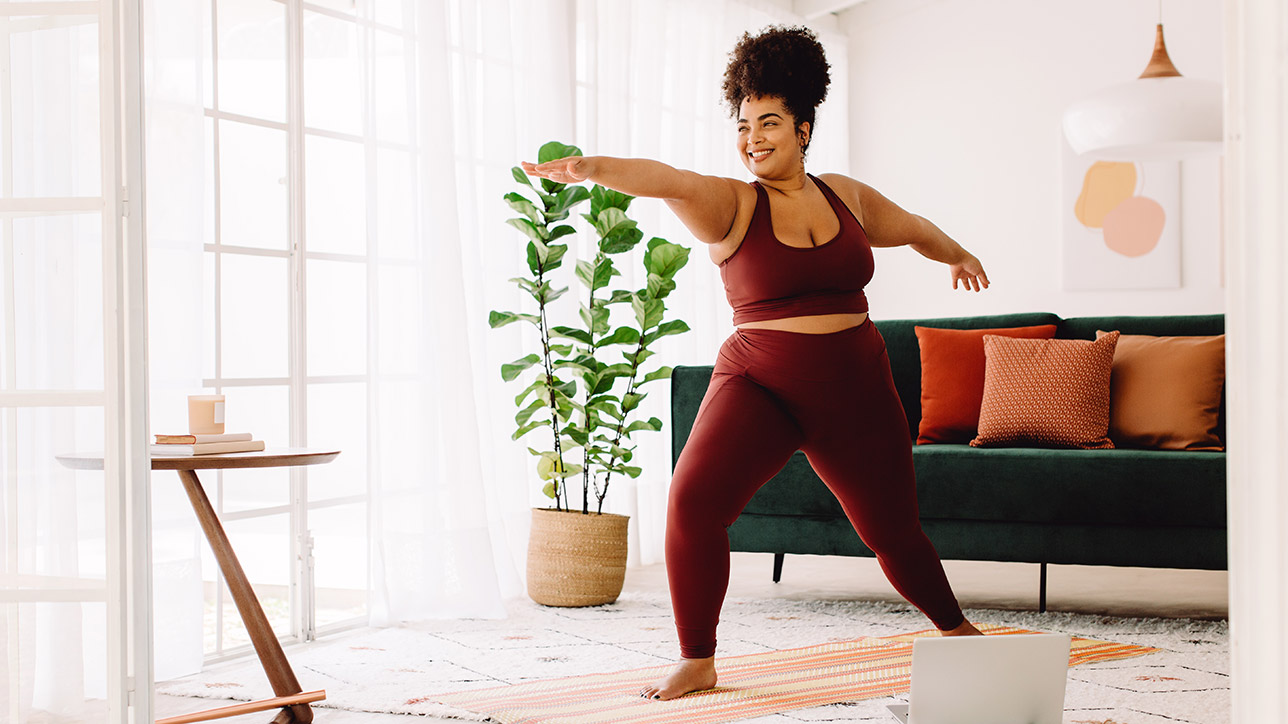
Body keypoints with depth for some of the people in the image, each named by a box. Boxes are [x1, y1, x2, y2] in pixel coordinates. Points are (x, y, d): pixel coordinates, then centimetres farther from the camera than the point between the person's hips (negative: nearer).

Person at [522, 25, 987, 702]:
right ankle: (697, 660, -8)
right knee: (694, 499, -25)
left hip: (854, 392, 3)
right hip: (758, 385, -3)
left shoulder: (845, 196, 7)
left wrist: (956, 253, 48)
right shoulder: (730, 205, -6)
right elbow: (668, 181, -28)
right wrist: (592, 167, -46)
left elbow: (909, 226, 28)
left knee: (894, 532, 12)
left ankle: (955, 628, 42)